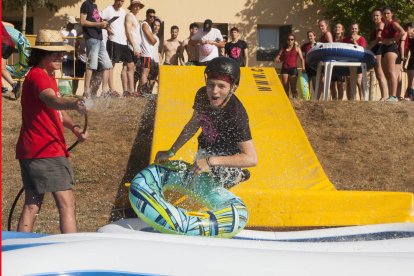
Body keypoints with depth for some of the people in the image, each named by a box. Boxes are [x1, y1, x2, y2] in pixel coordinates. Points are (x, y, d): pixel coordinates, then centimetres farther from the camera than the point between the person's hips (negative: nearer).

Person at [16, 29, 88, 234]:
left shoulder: (49, 76, 18)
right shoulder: (37, 76, -15)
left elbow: (57, 110, 27)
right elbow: (52, 100, -36)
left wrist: (74, 127, 8)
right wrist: (74, 104, -57)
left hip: (32, 152, 10)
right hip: (45, 151, -10)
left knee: (32, 204, 11)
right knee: (66, 202, -12)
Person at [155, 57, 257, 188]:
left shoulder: (236, 115, -36)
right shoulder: (202, 95, -19)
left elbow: (251, 159, -38)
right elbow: (194, 124, 1)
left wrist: (211, 161, -43)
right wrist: (171, 152, 2)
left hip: (227, 159, -7)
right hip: (205, 150, 7)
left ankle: (237, 177, 10)